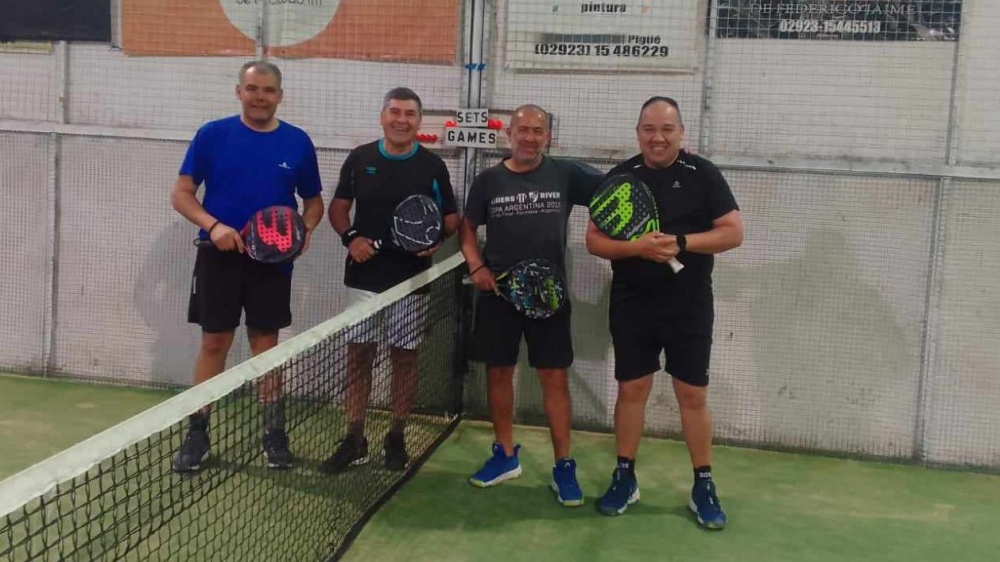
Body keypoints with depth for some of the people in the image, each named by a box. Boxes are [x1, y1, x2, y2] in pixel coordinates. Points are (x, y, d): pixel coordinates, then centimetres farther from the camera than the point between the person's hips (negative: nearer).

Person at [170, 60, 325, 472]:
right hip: (219, 255, -1)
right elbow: (181, 194, -2)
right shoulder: (212, 135, -2)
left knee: (266, 345, 8)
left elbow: (314, 201, 11)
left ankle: (274, 433, 19)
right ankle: (197, 434, 16)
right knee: (214, 343, 4)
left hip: (273, 260, 1)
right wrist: (213, 225, -19)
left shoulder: (298, 142, 2)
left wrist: (305, 230, -11)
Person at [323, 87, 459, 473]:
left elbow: (451, 216, 5)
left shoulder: (432, 166, -1)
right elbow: (338, 206, 9)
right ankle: (354, 439, 13)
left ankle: (396, 438, 19)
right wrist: (350, 237, -11)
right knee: (358, 354, 4)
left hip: (411, 279, -1)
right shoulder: (359, 158, 2)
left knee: (404, 356, 6)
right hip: (364, 276, 1)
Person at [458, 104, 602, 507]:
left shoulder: (565, 174, -1)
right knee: (498, 372, 10)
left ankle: (563, 466, 9)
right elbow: (467, 228, 12)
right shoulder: (489, 180, 3)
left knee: (554, 378, 0)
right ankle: (505, 455, 26)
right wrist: (477, 267, -4)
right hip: (497, 292, 2)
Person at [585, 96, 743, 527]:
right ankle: (625, 478, 22)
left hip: (690, 306, -1)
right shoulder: (620, 177, 1)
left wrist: (682, 242, -20)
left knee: (693, 395, 5)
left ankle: (703, 486, 17)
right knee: (631, 389, 9)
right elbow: (594, 240, -1)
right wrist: (637, 247, -19)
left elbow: (733, 232, -6)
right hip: (632, 304, 1)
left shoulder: (702, 174, -3)